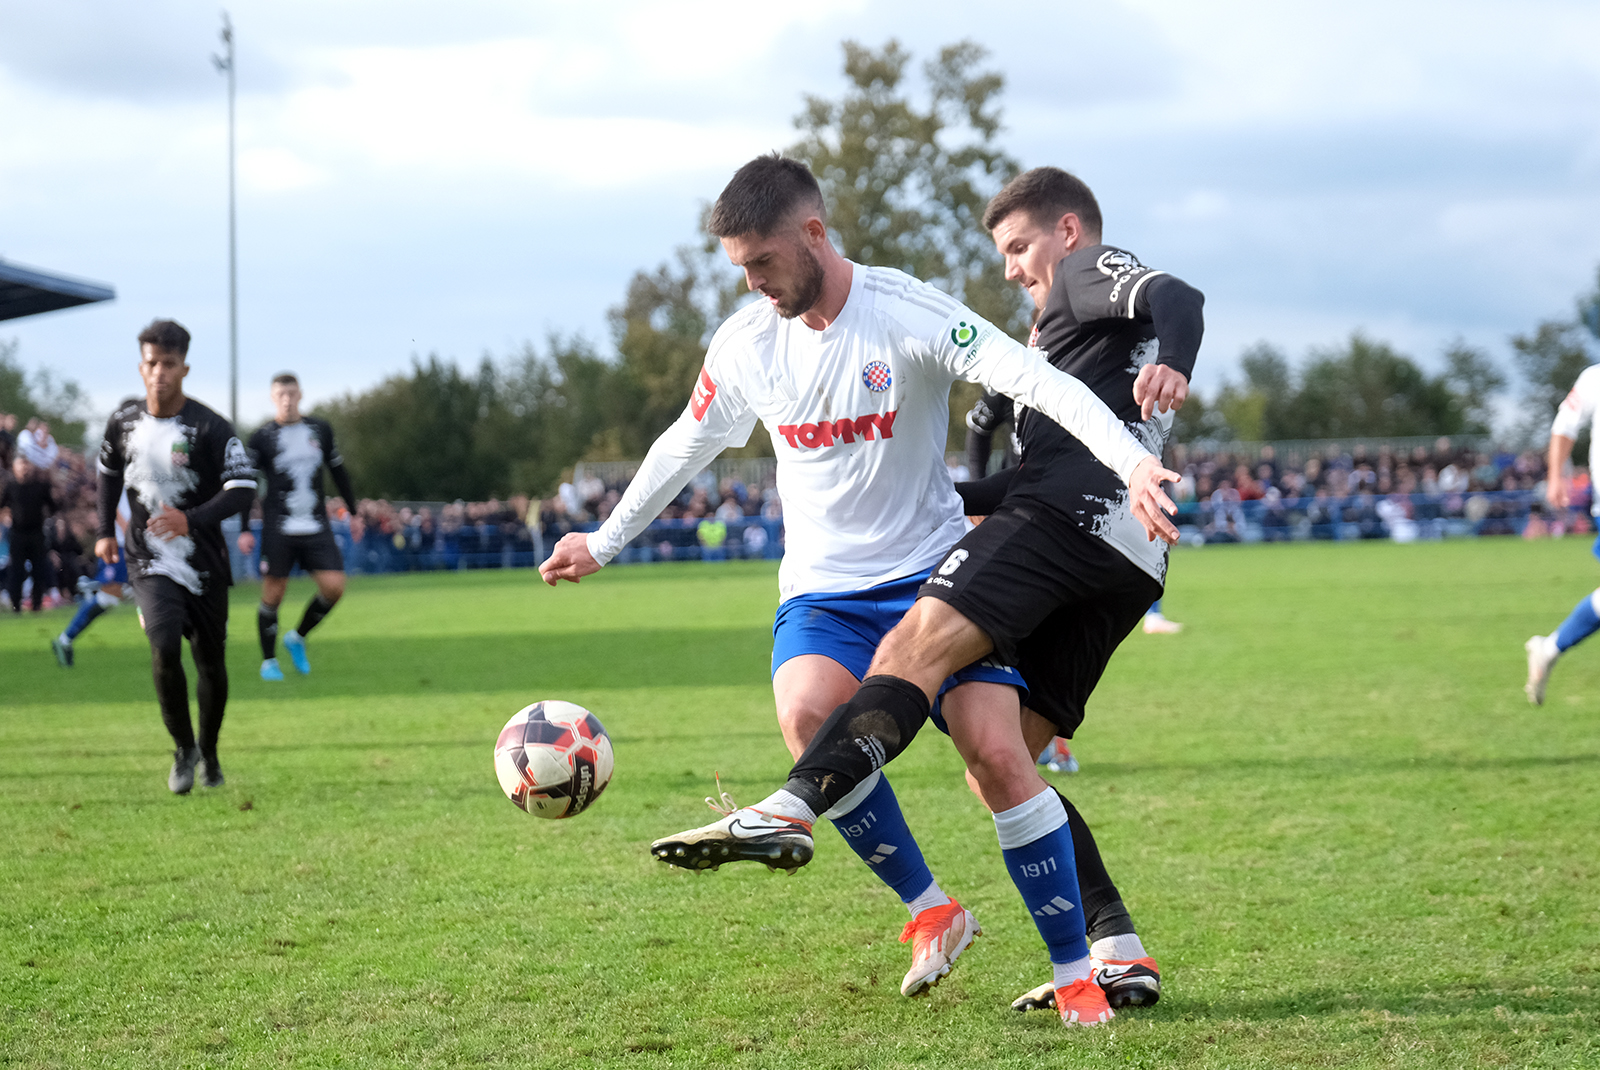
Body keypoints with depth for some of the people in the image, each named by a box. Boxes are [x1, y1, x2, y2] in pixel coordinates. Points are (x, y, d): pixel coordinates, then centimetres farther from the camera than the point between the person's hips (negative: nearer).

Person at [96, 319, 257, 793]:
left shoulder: (210, 429, -13)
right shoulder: (123, 420, 0)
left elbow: (243, 488, -18)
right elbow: (109, 472, 20)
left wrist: (192, 519, -32)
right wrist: (105, 531, 13)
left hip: (205, 566, -1)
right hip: (149, 563, 1)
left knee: (211, 664, 8)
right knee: (164, 647, -22)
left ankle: (209, 751, 34)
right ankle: (183, 748, -2)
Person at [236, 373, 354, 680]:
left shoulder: (320, 430, 8)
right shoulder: (262, 437, -2)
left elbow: (339, 472, 20)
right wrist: (244, 530, -6)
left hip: (316, 527, 3)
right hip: (278, 528, -3)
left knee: (334, 586, -8)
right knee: (273, 594, -3)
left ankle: (298, 638, 15)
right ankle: (268, 661, 13)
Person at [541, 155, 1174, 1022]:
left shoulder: (910, 314, -15)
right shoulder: (744, 342, 1)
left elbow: (1041, 384, -25)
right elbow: (686, 445, 19)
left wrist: (1131, 461, -40)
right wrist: (603, 542, 28)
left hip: (934, 571, -3)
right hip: (823, 589, 3)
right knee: (806, 714, -28)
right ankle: (930, 913, -13)